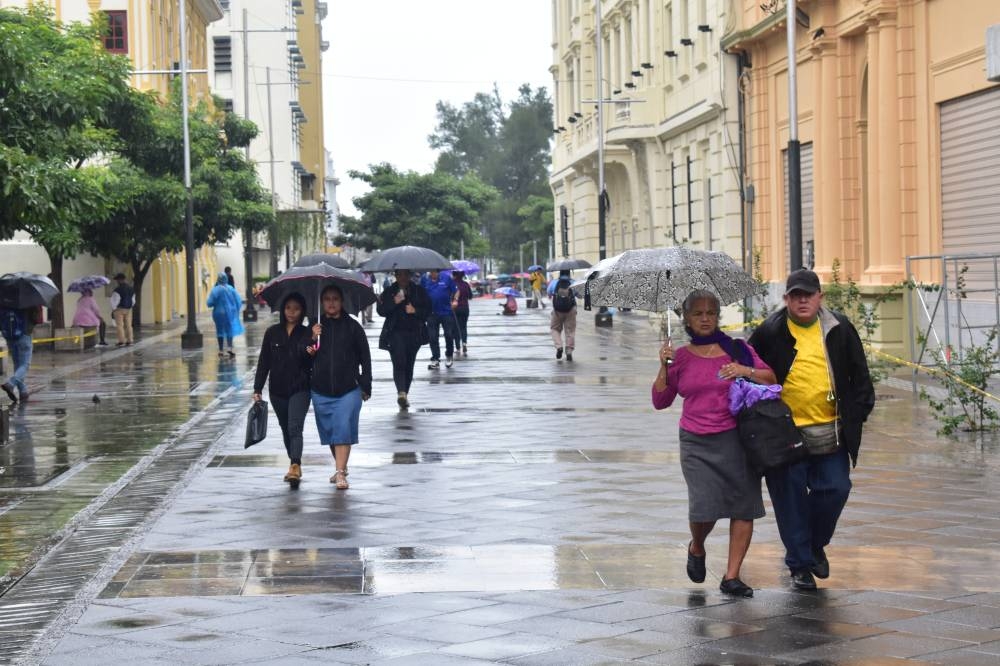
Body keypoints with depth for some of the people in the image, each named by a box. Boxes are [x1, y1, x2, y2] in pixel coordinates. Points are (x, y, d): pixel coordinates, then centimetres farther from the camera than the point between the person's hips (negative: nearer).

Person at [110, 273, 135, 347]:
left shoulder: (118, 289, -16)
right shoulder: (131, 288, 6)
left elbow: (115, 301, -14)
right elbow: (133, 300, 14)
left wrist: (113, 310, -3)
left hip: (119, 309, -7)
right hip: (128, 309, 7)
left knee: (119, 325, -3)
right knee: (128, 325, 9)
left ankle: (121, 341, -6)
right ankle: (129, 340, 9)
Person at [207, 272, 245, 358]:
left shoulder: (215, 290, -14)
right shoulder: (231, 289, -5)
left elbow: (210, 303, -15)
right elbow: (239, 301, -2)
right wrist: (236, 310, 11)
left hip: (219, 313, -1)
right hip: (230, 312, 1)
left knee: (220, 331, 11)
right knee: (230, 330, 8)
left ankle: (221, 350, 15)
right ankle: (229, 347, -12)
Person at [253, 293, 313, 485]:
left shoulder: (306, 333, -2)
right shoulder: (272, 332, 4)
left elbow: (312, 361, -11)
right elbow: (264, 362, 6)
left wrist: (313, 340, -30)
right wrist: (257, 389, 2)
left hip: (300, 389, -4)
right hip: (278, 390, 4)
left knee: (295, 427, -16)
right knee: (285, 429, 14)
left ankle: (295, 467, -25)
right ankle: (294, 464, 28)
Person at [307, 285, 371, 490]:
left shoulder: (353, 327, 1)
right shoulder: (315, 328, 6)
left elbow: (365, 358, 3)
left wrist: (366, 386, 1)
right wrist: (312, 340, -10)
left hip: (348, 390, -3)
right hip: (321, 391, 3)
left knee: (343, 430, -11)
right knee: (329, 432, 11)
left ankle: (340, 473, -13)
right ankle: (341, 467, 28)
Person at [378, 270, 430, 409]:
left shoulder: (419, 291, 8)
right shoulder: (389, 291, 6)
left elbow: (428, 309, 5)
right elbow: (381, 310, -1)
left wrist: (415, 311, -13)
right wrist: (394, 303, -17)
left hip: (414, 333, 2)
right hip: (395, 333, -2)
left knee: (409, 365, 7)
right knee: (399, 362, -17)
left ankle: (405, 394, 17)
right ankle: (401, 393, -29)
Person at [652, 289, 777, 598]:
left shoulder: (736, 349, 4)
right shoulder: (681, 357, 8)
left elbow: (771, 378, 2)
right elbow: (660, 401, 8)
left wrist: (747, 371, -15)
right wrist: (664, 367, -4)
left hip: (735, 438, 0)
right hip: (696, 443, 0)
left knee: (743, 507, -4)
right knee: (704, 506, -13)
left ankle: (732, 576, 5)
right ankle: (696, 548, 21)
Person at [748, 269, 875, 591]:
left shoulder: (840, 330, 6)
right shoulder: (769, 333, 0)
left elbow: (859, 375, 13)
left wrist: (858, 411, 4)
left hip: (830, 433, 2)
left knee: (835, 489, -2)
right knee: (791, 500, 1)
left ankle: (815, 544, 25)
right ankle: (800, 564, 14)